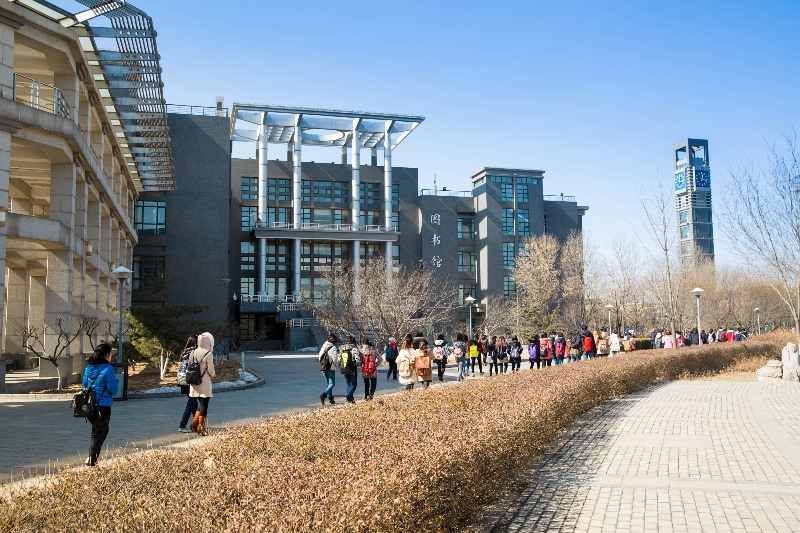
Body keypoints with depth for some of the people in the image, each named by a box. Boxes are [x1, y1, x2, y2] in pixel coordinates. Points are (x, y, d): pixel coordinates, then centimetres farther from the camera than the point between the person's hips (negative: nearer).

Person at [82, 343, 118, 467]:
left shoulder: (89, 368, 8)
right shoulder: (107, 369, -14)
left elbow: (84, 385, 16)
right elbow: (113, 390, -15)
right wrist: (116, 382, 6)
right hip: (102, 407, -7)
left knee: (103, 430, 22)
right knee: (98, 434, 4)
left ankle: (91, 458, 17)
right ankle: (91, 462, 8)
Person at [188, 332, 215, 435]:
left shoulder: (193, 353, 4)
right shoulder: (208, 354, -14)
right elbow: (210, 369, -13)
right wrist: (213, 374, 7)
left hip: (194, 383, 6)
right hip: (204, 384, -6)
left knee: (201, 404, 19)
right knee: (204, 405, 4)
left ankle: (194, 423, 12)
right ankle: (201, 427, 8)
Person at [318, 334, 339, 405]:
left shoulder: (323, 347, 10)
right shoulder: (333, 348, -11)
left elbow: (320, 357, 11)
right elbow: (335, 359, -12)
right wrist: (337, 364, 7)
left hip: (323, 368, 7)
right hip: (331, 368, -7)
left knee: (329, 383, 16)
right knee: (332, 384, -3)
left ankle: (331, 400, 16)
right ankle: (323, 395, -24)